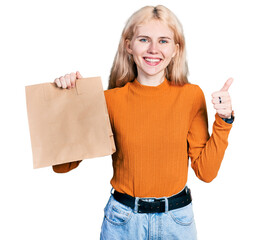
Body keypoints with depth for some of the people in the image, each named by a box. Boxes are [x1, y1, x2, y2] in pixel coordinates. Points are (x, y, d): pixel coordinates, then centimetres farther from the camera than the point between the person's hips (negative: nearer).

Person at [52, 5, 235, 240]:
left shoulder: (192, 95, -7)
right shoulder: (111, 99, -10)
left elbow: (206, 172, -6)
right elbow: (62, 164, -12)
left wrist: (223, 121, -15)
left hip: (177, 219, 1)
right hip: (123, 219, 0)